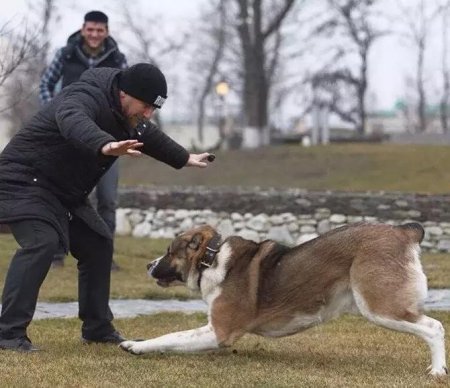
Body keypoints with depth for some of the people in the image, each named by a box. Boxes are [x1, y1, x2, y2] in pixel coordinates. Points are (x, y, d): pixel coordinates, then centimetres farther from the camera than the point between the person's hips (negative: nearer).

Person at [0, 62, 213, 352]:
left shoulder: (127, 116, 5)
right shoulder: (85, 98, -27)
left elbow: (149, 136, 27)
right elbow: (74, 122, -52)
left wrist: (185, 159, 41)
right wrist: (105, 146, -72)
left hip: (65, 191, 10)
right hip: (24, 180, -10)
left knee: (98, 244, 12)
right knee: (42, 243, -28)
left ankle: (98, 328, 22)